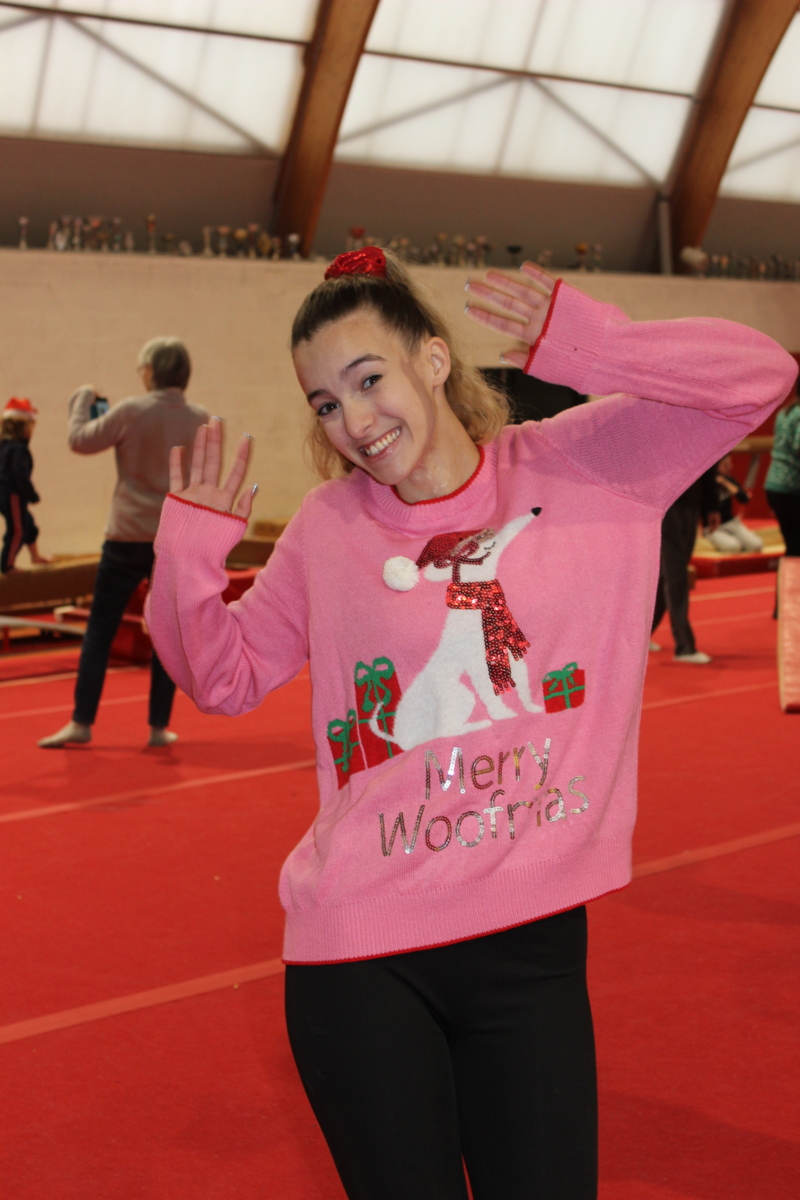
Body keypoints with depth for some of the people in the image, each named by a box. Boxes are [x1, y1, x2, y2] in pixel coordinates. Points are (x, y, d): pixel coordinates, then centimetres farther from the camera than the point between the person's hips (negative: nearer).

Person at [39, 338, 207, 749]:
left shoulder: (132, 412, -12)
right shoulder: (201, 420, -1)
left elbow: (80, 441, -4)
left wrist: (82, 402, 12)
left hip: (128, 537, -3)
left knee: (100, 629, 5)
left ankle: (81, 722, 3)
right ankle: (159, 726, 11)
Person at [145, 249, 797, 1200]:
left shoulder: (587, 466, -1)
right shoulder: (327, 527, 3)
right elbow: (223, 677, 13)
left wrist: (588, 346, -15)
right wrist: (189, 551, -4)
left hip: (535, 939, 0)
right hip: (359, 957, 0)